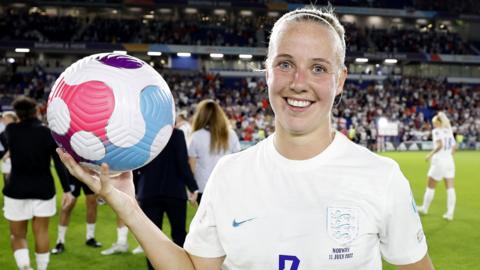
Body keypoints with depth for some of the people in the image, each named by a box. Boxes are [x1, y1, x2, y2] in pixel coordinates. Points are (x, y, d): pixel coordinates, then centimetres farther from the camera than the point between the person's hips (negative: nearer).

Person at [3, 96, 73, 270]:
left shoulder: (11, 130, -4)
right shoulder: (48, 132, -5)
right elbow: (59, 164, -10)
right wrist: (67, 190, -7)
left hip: (17, 190, -1)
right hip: (43, 189, 1)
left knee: (17, 236, 8)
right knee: (41, 232, 14)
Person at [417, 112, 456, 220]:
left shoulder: (436, 131, -9)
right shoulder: (449, 131, 11)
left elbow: (440, 145, -23)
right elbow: (454, 146, 10)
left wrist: (430, 154, -14)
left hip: (439, 161, -6)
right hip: (449, 161, 6)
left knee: (430, 186, 10)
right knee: (450, 188, 2)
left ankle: (424, 208, 24)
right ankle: (450, 213, -1)